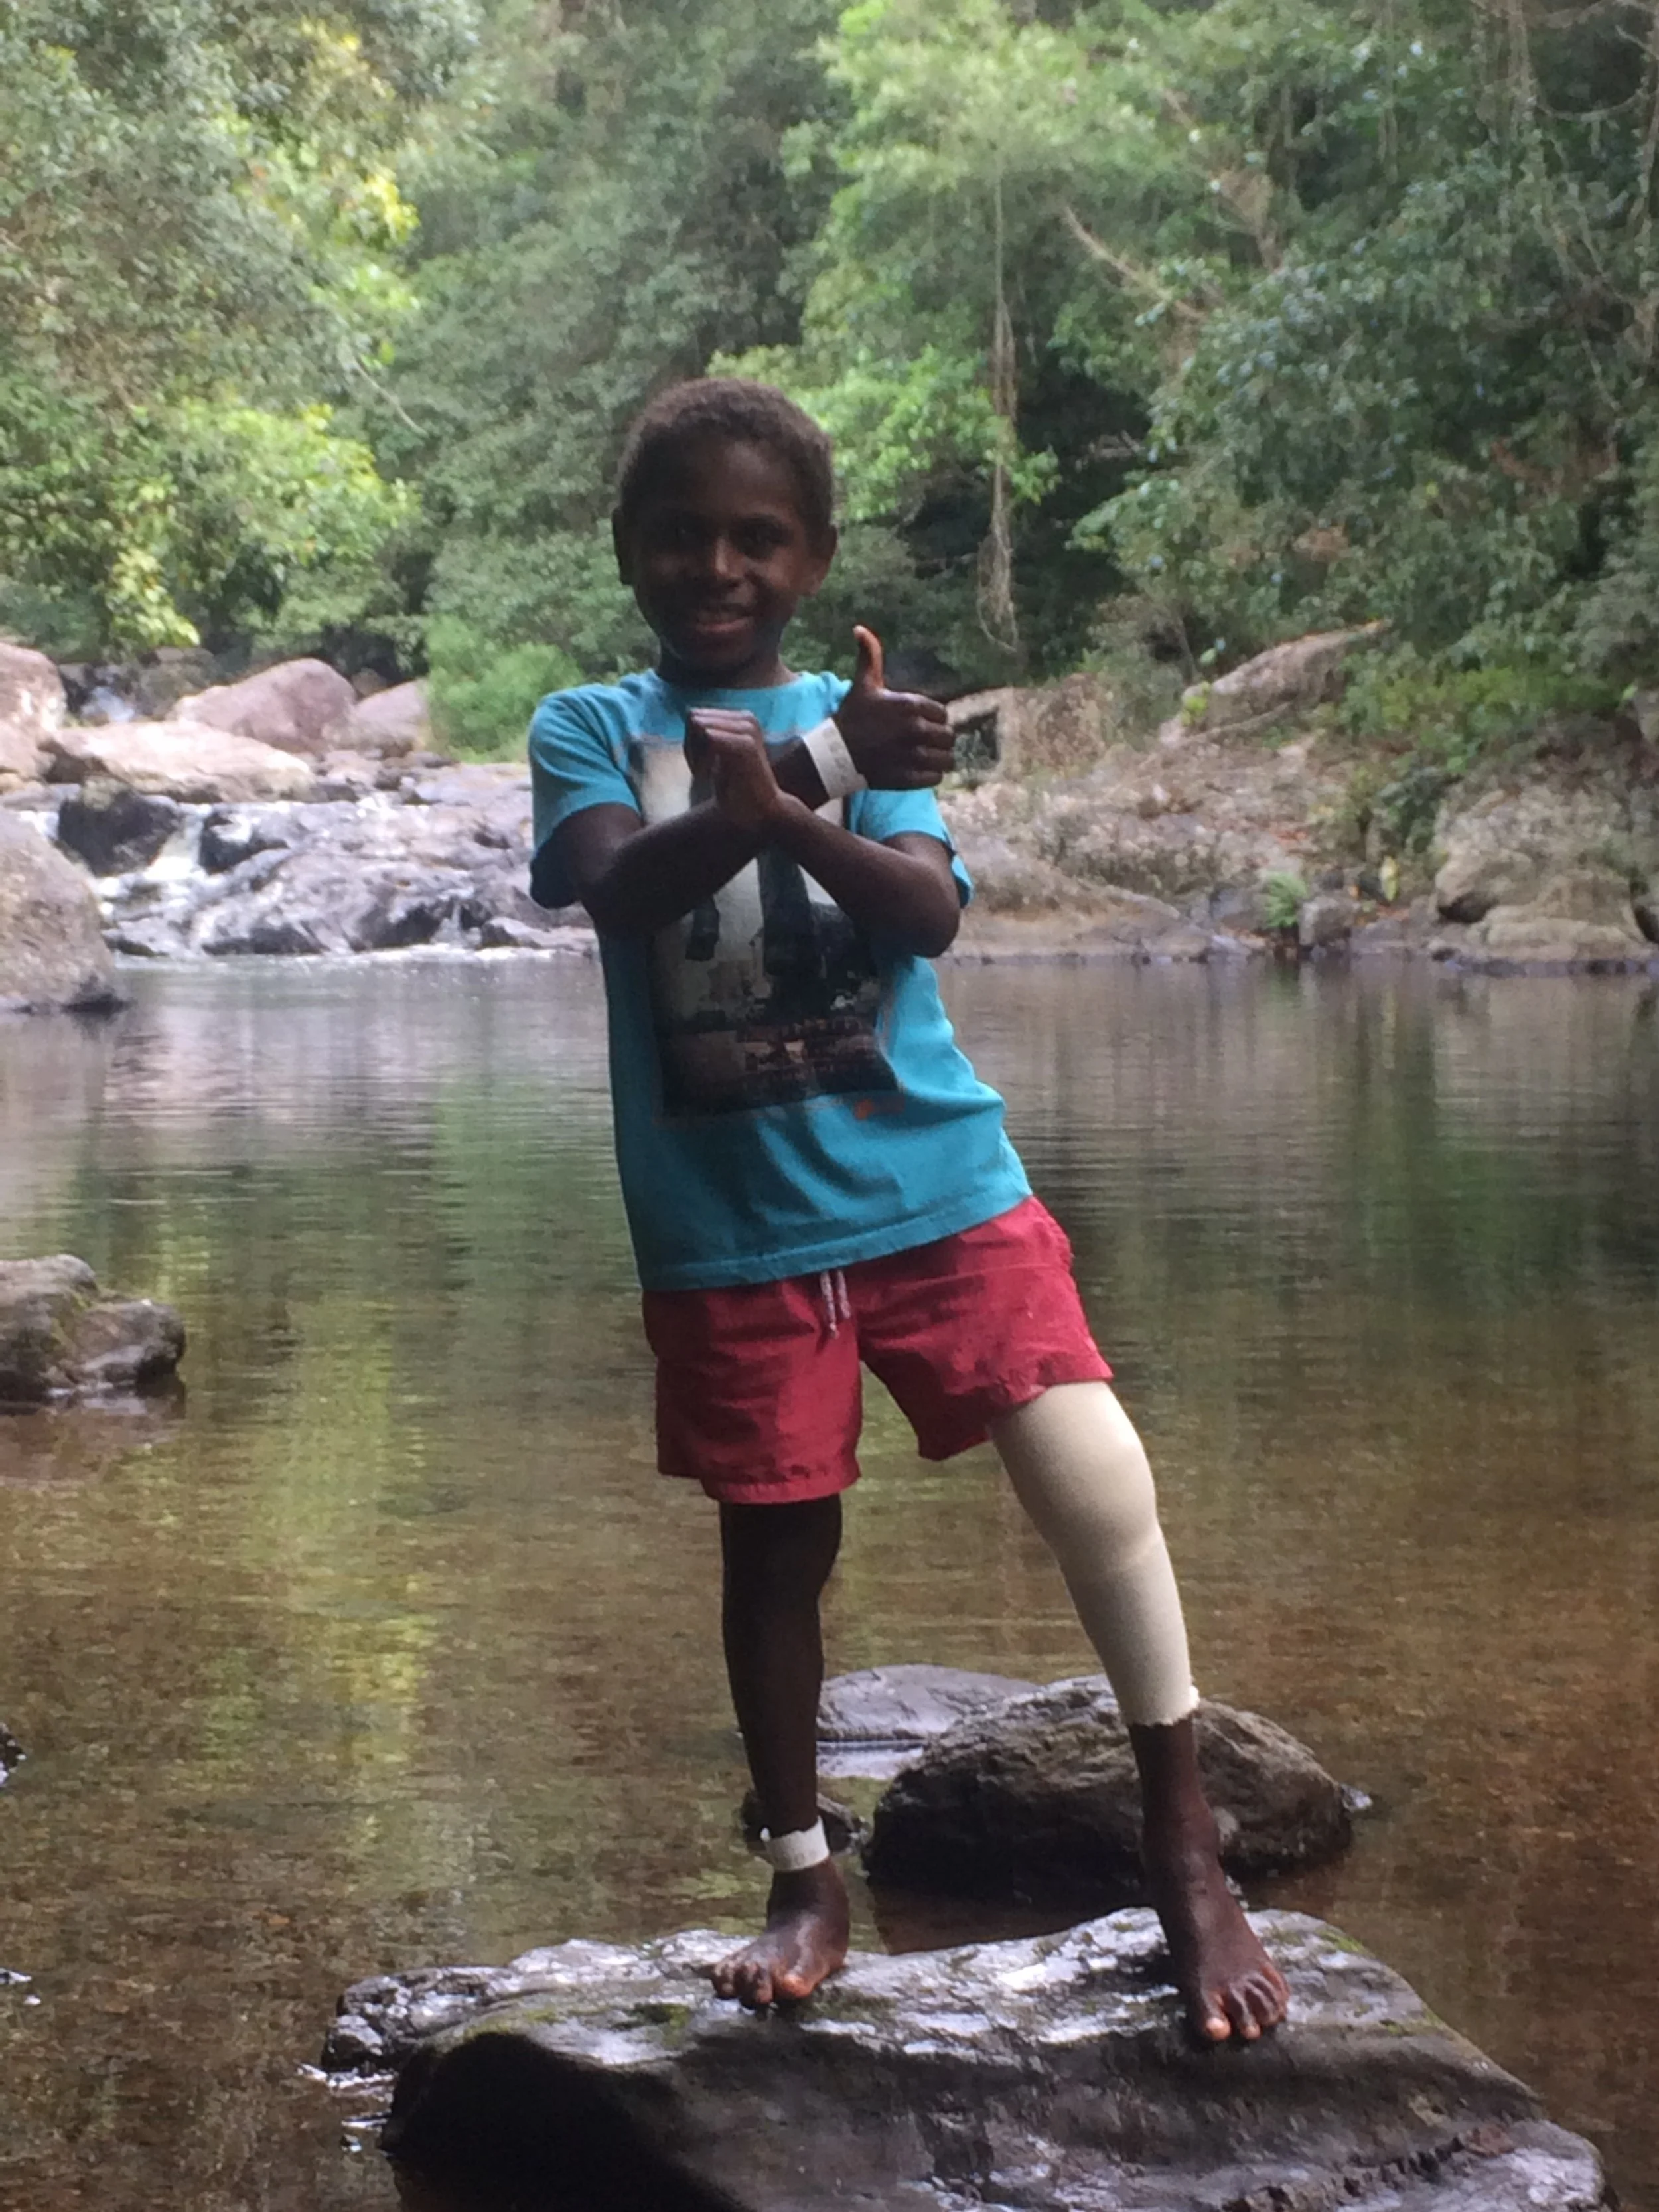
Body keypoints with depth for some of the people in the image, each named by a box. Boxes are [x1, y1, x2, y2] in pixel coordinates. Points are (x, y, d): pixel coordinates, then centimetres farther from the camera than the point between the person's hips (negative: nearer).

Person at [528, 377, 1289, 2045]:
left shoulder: (859, 719, 6)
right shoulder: (592, 730, 3)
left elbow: (930, 912, -10)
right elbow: (615, 884, -18)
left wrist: (794, 818, -31)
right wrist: (826, 777, -34)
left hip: (937, 1182, 0)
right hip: (726, 1221, 0)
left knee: (1093, 1483, -10)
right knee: (775, 1541, 9)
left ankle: (1187, 1859, 2)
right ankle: (805, 1880, 25)